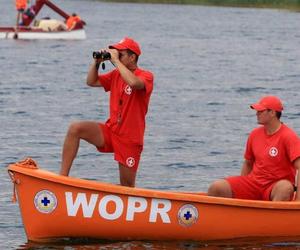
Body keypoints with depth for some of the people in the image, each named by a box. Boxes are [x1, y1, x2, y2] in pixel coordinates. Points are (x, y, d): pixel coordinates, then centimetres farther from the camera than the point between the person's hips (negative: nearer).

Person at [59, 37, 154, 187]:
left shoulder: (146, 76, -10)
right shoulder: (116, 75, 11)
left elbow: (133, 83, -34)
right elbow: (91, 82, 17)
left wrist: (116, 60, -25)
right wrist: (96, 62, 1)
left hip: (130, 139, -5)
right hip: (111, 131, 5)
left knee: (127, 187, 1)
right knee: (75, 129, -18)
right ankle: (63, 176, -21)